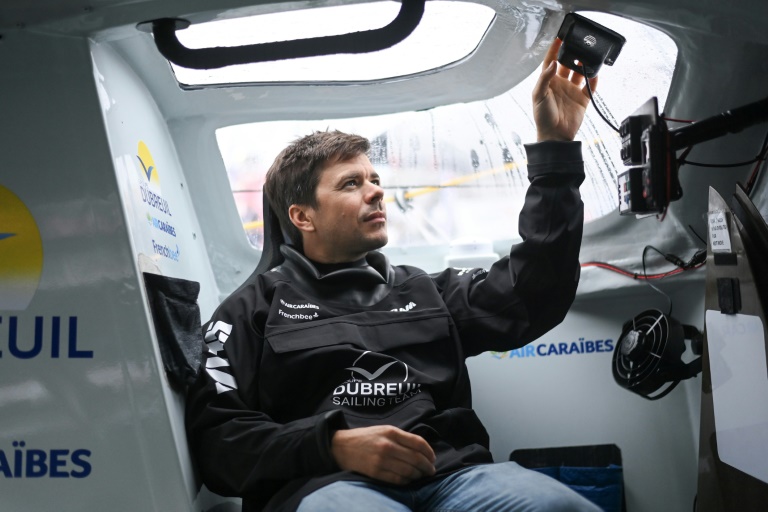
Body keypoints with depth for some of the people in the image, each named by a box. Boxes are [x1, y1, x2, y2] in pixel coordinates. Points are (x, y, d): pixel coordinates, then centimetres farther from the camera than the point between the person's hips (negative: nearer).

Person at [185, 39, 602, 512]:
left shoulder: (424, 290, 28)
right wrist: (335, 446, -12)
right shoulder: (256, 308, 17)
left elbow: (533, 294, 15)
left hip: (452, 473, 4)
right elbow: (215, 436, 6)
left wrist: (555, 147, 11)